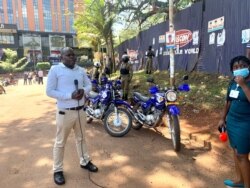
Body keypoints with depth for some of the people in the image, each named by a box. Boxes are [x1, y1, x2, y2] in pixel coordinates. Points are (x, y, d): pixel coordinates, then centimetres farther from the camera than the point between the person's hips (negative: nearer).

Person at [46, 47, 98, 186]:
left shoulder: (81, 70, 7)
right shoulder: (55, 70, -8)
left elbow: (89, 84, 15)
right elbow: (49, 91, -12)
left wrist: (84, 90, -9)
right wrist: (70, 95, -21)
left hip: (80, 111, 5)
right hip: (65, 112, -5)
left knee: (81, 138, 21)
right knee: (60, 142, 8)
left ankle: (84, 161, 39)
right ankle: (58, 170, 25)